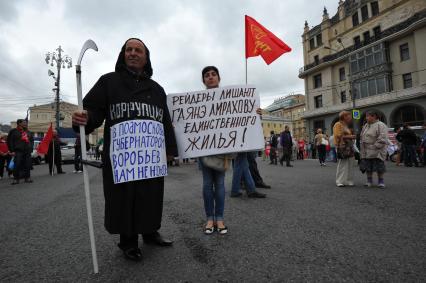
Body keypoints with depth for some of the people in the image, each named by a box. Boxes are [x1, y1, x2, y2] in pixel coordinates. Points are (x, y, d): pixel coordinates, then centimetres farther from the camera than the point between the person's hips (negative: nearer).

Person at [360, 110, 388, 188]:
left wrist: (375, 147, -19)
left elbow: (382, 139, -16)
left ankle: (381, 181, 13)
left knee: (379, 166, 0)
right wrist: (362, 148, 9)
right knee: (367, 166, 8)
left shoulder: (381, 125, -8)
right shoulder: (366, 126, 14)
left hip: (376, 151, -6)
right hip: (366, 151, 6)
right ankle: (369, 181, 18)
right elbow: (362, 137, 17)